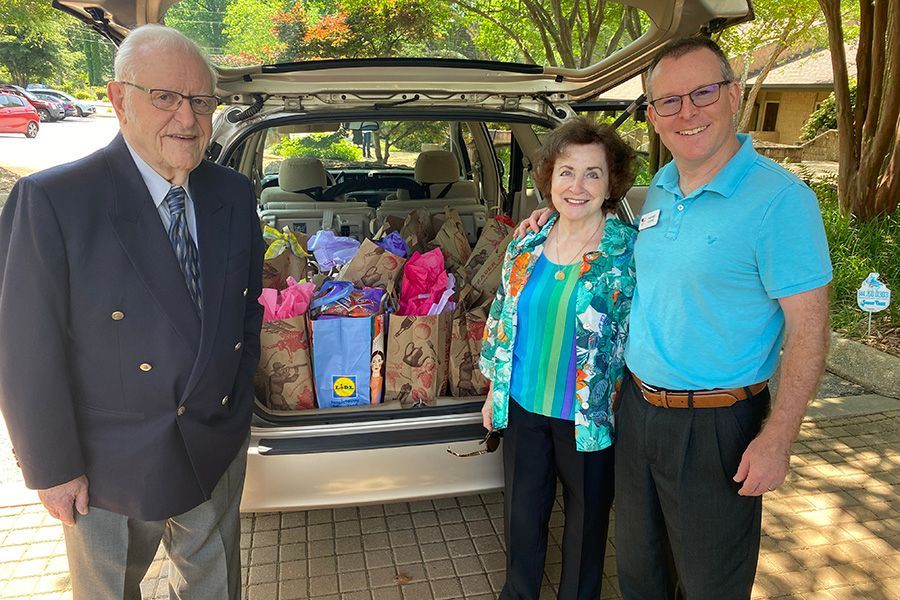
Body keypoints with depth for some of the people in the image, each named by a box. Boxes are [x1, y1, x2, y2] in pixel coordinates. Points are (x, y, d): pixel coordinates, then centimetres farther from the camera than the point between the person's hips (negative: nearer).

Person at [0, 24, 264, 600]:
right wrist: (53, 468, -11)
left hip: (219, 443, 4)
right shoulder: (52, 201, -20)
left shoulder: (235, 195, -4)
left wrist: (238, 399, 10)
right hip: (109, 465, -3)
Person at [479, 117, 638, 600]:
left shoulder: (631, 250, -14)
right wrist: (495, 391, 11)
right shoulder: (526, 246, -1)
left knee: (586, 520, 17)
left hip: (589, 418, -4)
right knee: (522, 515, 21)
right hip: (522, 408, 4)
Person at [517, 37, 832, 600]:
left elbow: (808, 330, -17)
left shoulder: (780, 198, -18)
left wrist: (777, 438, -19)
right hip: (637, 405, 7)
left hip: (715, 426, -6)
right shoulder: (659, 188, 4)